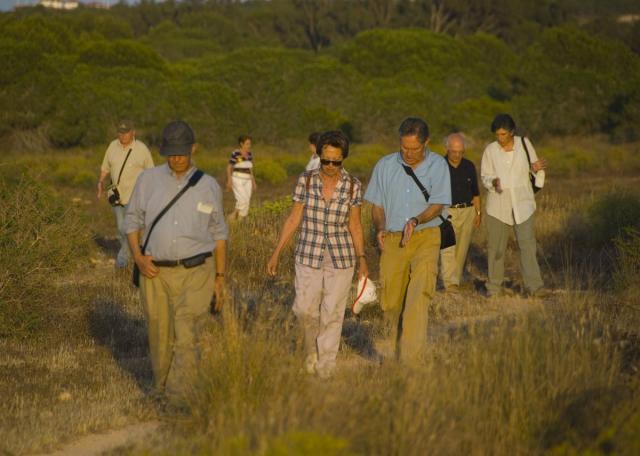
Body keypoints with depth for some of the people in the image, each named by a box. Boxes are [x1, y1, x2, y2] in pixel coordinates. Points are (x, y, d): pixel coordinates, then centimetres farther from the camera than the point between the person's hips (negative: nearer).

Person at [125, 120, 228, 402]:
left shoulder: (209, 186, 2)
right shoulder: (148, 180, 2)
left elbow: (218, 232, 9)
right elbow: (133, 220, 8)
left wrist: (220, 277, 7)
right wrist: (138, 257, -8)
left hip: (195, 273, -1)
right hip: (155, 272, 2)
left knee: (186, 340, -10)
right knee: (160, 337, 10)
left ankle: (176, 404, -10)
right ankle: (161, 389, 31)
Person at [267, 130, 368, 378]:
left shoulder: (353, 186, -5)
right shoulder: (305, 180, -5)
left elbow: (355, 225, 4)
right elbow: (293, 219, 1)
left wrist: (362, 259, 1)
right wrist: (276, 253, 0)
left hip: (341, 257, -1)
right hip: (309, 255, 1)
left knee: (332, 313, 3)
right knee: (304, 309, 1)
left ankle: (325, 367, 15)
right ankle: (312, 345, 32)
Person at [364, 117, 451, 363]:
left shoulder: (438, 165, 0)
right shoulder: (385, 166, 7)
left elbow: (438, 205, -5)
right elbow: (377, 205, 12)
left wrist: (416, 221, -24)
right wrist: (380, 228, -8)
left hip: (425, 238, -3)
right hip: (393, 240, 3)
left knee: (420, 292, -19)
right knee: (391, 302, 3)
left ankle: (409, 357, -26)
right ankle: (399, 350, 26)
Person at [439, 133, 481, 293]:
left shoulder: (469, 167, 7)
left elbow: (475, 192, 15)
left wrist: (478, 212, 11)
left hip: (467, 211, 4)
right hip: (446, 212, -4)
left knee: (462, 249, 7)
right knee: (448, 248, -15)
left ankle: (456, 278, 18)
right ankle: (450, 282, -22)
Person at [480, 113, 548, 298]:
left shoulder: (524, 144, 1)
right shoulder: (490, 150, 0)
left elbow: (534, 166, 12)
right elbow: (484, 175, 6)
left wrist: (535, 168, -11)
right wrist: (493, 182, -16)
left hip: (522, 202, 0)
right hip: (498, 204, 0)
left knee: (527, 244, -9)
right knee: (496, 247, 4)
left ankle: (534, 286, -11)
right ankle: (494, 286, 14)